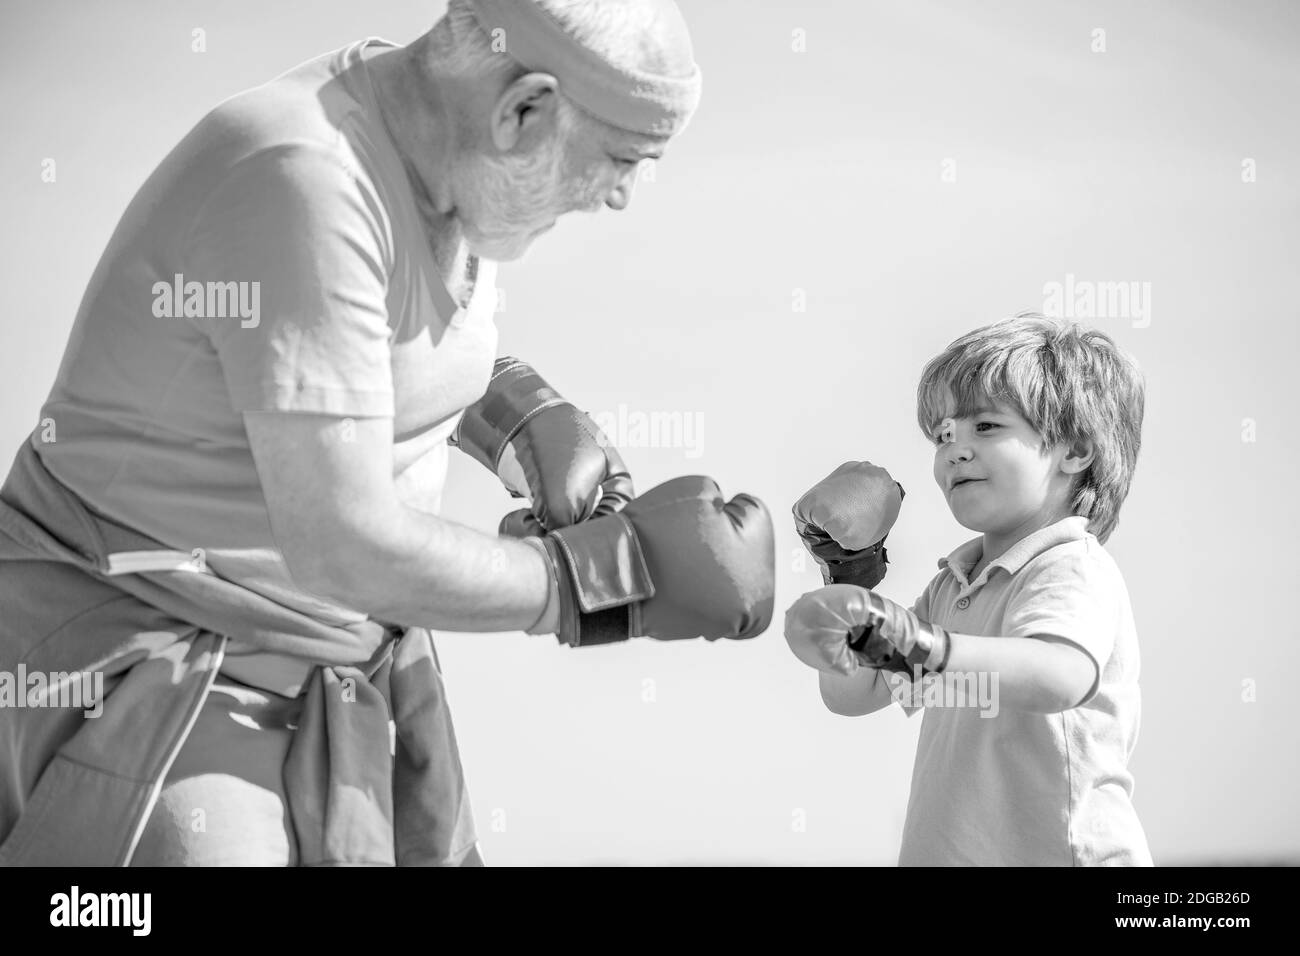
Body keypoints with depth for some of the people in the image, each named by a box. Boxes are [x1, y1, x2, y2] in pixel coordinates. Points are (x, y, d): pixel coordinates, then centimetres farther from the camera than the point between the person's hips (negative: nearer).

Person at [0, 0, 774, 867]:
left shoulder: (437, 149, -1)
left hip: (343, 655, 8)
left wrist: (529, 423, -1)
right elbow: (344, 545, -28)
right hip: (148, 656, -8)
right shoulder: (306, 178, -26)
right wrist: (624, 572, -20)